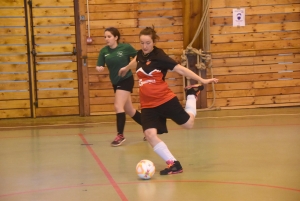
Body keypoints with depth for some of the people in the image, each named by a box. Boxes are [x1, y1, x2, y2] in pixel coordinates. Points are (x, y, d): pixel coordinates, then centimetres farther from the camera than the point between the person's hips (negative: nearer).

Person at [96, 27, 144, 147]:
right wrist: (99, 68, -23)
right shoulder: (104, 51, -1)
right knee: (129, 110, 14)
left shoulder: (126, 47, -11)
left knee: (118, 106, -18)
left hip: (126, 80, -6)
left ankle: (120, 135, -10)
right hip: (115, 83, 6)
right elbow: (99, 67, -3)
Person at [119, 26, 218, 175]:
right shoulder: (140, 55, 5)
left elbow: (181, 69, -11)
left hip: (165, 100, -4)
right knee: (150, 134, -16)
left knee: (188, 124, 10)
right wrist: (126, 68, 51)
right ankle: (173, 164, -7)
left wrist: (202, 80, -14)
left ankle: (192, 94, 37)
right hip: (148, 105, 5)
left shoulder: (159, 56, -12)